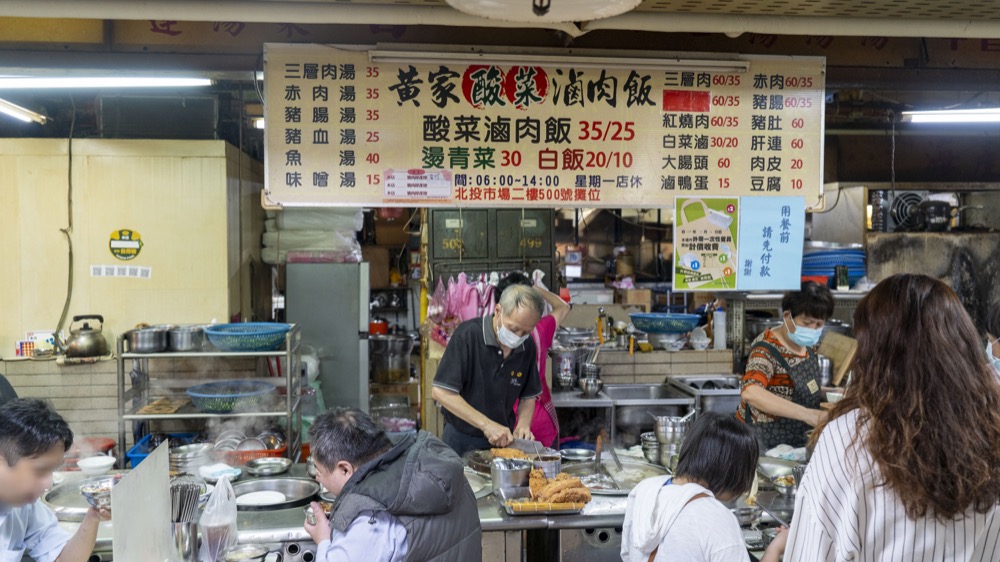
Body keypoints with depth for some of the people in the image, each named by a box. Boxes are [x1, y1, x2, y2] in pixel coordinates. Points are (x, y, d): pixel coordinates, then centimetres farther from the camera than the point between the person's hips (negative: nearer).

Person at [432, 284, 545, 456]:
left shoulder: (527, 345, -1)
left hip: (502, 441, 4)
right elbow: (441, 392, -20)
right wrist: (486, 424, -23)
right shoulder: (468, 334, -17)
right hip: (462, 440, -4)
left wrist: (523, 424, -9)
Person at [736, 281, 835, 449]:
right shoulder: (768, 349, -21)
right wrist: (806, 414, -45)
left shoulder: (807, 346, 2)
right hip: (762, 446, -7)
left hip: (793, 445, 7)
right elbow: (750, 392, -40)